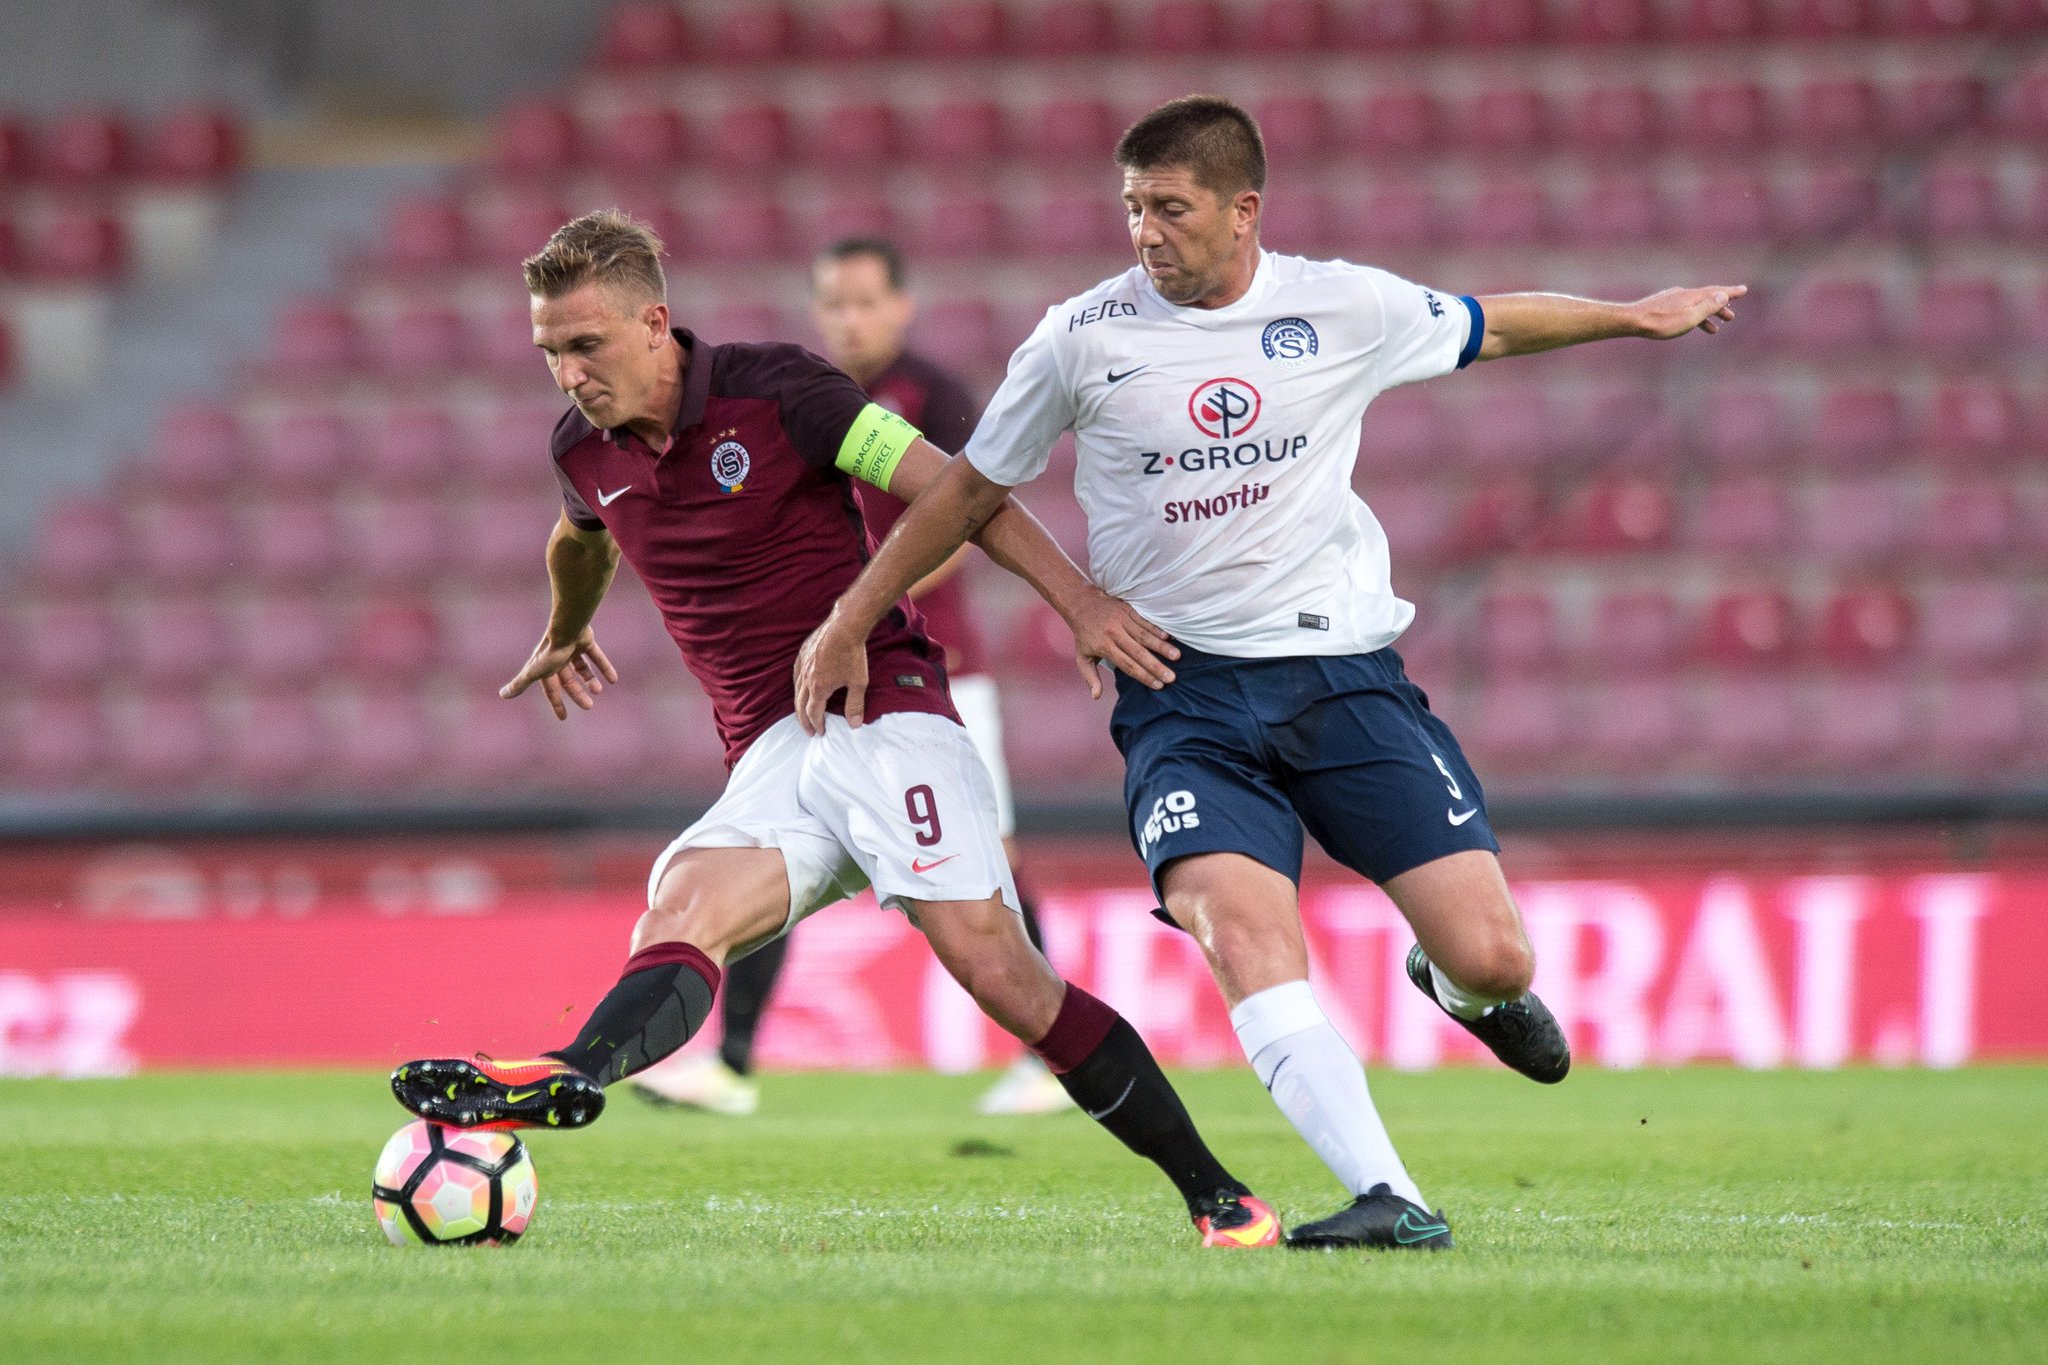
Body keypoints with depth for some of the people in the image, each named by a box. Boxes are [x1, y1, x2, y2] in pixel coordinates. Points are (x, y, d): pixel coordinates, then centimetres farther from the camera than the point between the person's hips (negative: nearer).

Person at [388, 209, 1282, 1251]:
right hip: (769, 761, 5)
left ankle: (1217, 1196, -11)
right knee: (682, 906, -27)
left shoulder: (773, 390, -7)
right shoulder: (583, 452, 10)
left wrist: (1077, 599, -15)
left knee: (989, 963, -19)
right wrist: (565, 632, 55)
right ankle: (564, 1080, -56)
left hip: (884, 709, -5)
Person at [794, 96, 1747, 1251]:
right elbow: (971, 490, 12)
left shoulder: (1344, 308, 1)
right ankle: (1390, 1201, -33)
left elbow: (1491, 328, 22)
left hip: (1348, 674, 1)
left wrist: (1637, 316, 28)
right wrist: (850, 625, 13)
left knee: (1493, 956, -8)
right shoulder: (1084, 339, 0)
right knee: (1245, 936, -28)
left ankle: (1460, 988, 32)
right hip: (1185, 694, -1)